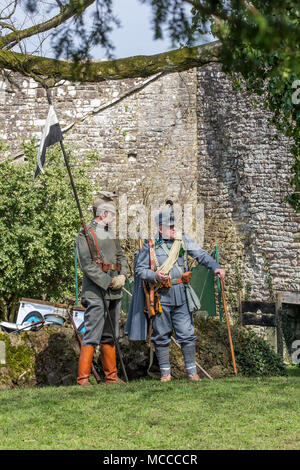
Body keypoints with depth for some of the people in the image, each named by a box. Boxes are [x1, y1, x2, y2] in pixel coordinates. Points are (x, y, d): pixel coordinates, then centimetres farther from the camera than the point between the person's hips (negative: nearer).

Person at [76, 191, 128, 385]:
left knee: (110, 336, 13)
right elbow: (87, 265, -15)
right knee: (92, 336, -11)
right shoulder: (85, 235, -7)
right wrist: (108, 282, -17)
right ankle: (83, 378, -10)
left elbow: (122, 258, 16)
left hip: (114, 293, 8)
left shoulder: (111, 235, 17)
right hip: (96, 293, -8)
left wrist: (122, 276, -4)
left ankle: (111, 376, 20)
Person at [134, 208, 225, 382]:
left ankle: (192, 371, 9)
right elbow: (140, 269, 4)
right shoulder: (150, 245, 1)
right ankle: (165, 372, 16)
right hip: (161, 297, -1)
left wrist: (215, 267, -17)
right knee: (162, 336, 5)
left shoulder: (183, 240, 7)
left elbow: (201, 254, -1)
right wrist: (154, 276, -15)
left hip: (181, 295, 1)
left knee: (187, 334, 0)